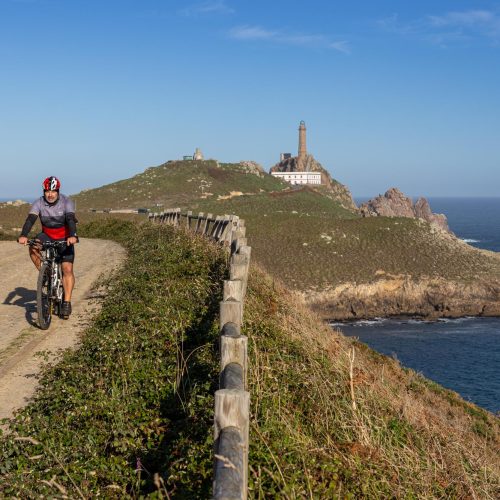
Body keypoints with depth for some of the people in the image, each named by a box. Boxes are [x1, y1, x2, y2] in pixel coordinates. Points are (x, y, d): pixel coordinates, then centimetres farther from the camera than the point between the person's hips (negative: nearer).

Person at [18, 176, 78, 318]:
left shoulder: (67, 202, -17)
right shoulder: (39, 203, -12)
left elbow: (70, 220, -32)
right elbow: (30, 219, -25)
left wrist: (72, 236, -51)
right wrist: (23, 235, -43)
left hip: (64, 238, -2)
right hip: (47, 236, 2)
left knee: (67, 269, -15)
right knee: (33, 247, -30)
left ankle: (67, 303, -12)